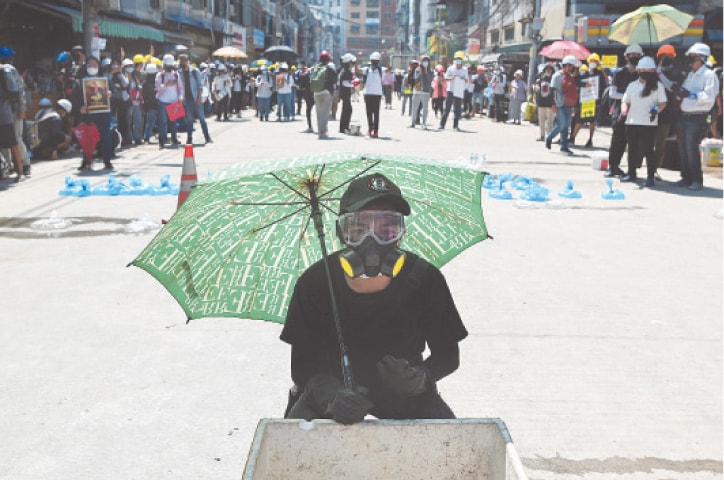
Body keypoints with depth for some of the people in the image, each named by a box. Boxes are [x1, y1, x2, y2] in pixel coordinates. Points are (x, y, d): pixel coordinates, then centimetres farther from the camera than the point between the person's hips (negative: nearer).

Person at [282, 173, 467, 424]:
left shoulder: (425, 280, -20)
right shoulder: (315, 283, -21)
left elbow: (447, 354, -10)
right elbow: (303, 363, -16)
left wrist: (420, 378, -31)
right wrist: (331, 397, -36)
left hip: (402, 386, 1)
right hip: (333, 383, -1)